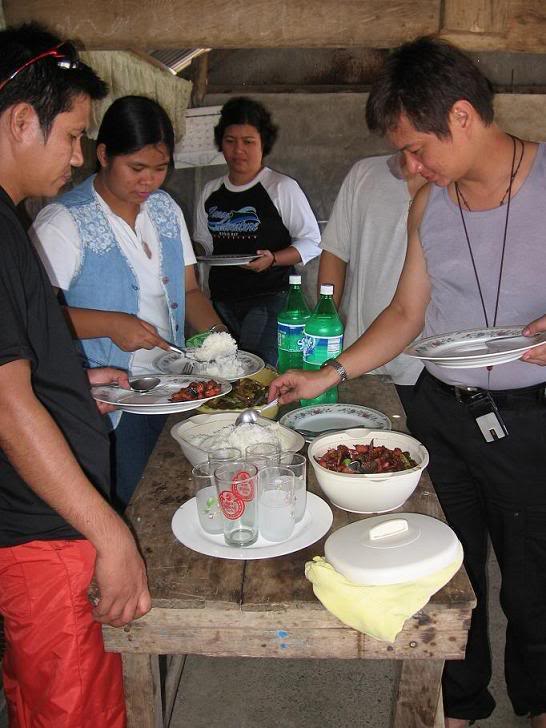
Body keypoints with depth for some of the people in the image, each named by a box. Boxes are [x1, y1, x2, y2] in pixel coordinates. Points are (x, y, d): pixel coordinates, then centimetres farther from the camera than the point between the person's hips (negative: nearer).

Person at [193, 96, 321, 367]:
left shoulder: (283, 187, -3)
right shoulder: (211, 192, 14)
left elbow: (312, 242, -1)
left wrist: (273, 259, -16)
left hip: (268, 297, -5)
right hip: (221, 299, 5)